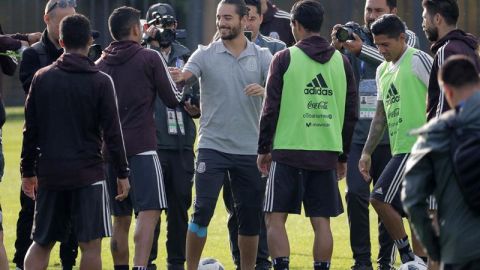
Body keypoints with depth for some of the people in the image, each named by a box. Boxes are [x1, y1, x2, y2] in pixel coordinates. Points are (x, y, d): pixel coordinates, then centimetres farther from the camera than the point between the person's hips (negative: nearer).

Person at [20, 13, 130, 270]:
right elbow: (112, 132, -5)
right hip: (88, 172, -3)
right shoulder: (100, 82, -4)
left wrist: (28, 171, 14)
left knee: (41, 243, 11)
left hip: (49, 173, 3)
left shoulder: (42, 78, 4)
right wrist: (122, 174, 2)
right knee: (91, 243, 0)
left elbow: (30, 130, 6)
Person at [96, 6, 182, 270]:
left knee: (121, 218, 13)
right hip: (141, 149, -6)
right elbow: (173, 100, 0)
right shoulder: (150, 58, -4)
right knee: (148, 211, -10)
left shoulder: (100, 64, 11)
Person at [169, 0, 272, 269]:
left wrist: (265, 91, -29)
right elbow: (186, 75, -16)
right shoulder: (206, 54, 0)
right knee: (202, 211, -10)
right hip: (213, 146, -2)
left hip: (250, 149, 2)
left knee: (251, 217, 6)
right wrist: (179, 77, -40)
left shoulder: (262, 56, 4)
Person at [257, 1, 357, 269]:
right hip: (327, 153, 3)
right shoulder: (341, 61, 8)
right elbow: (351, 113, 11)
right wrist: (343, 155, 19)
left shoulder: (285, 59, -3)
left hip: (288, 150, -3)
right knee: (321, 221, 6)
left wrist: (264, 149, 6)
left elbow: (271, 108, -4)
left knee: (276, 218, 2)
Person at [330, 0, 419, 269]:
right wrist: (336, 48, -18)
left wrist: (363, 49, -29)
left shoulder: (406, 38, 3)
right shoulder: (354, 37, 7)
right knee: (356, 194, -8)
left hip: (391, 137, -1)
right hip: (357, 134, 1)